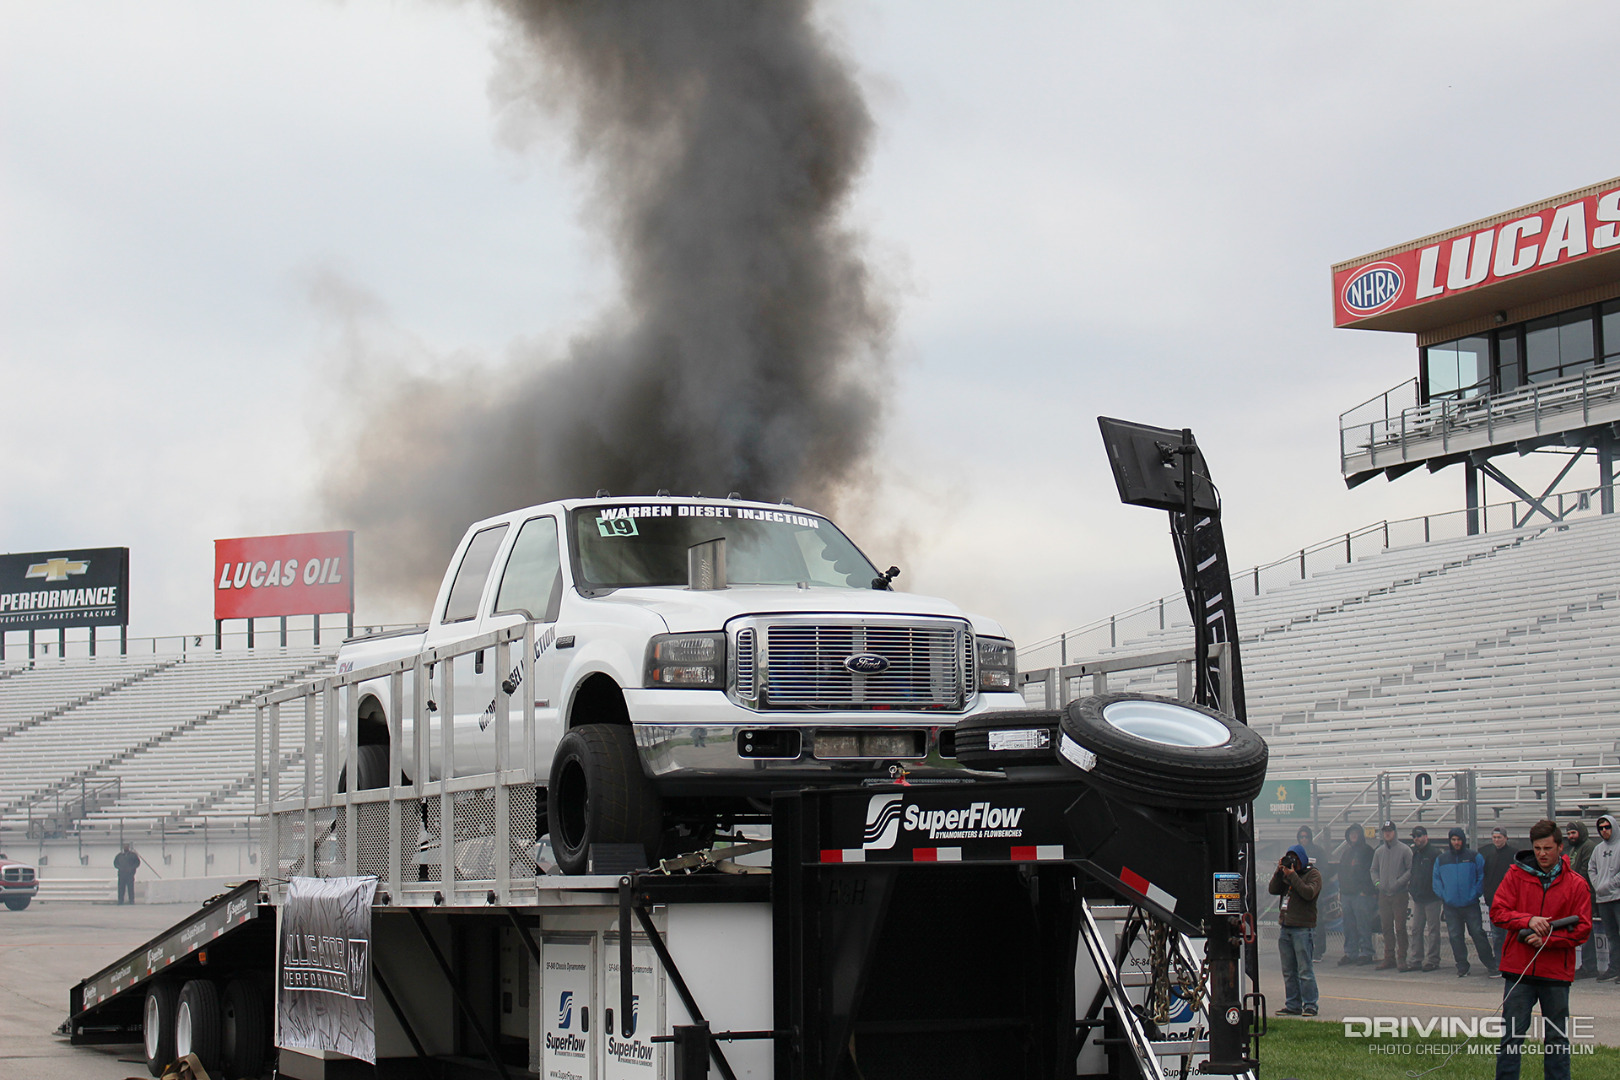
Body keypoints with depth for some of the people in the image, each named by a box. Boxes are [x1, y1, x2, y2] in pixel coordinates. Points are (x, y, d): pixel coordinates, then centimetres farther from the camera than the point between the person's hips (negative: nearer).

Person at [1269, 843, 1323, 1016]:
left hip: (1303, 929, -7)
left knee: (1305, 970, -8)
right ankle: (1293, 1005, 13)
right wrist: (1279, 872, -1)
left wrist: (1292, 875, -14)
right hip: (1285, 928, 7)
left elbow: (1309, 893, -17)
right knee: (1288, 971, 8)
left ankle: (1310, 1005, -4)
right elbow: (1273, 890, 9)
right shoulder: (1286, 874, 18)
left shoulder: (1313, 874, -1)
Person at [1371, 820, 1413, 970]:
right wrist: (1377, 882, 2)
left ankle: (1401, 958, -3)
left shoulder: (1404, 850, -2)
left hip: (1399, 894, -5)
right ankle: (1389, 957, 14)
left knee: (1400, 928, -7)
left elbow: (1411, 870, -5)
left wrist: (1399, 882, -15)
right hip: (1383, 894, 5)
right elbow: (1374, 870, 21)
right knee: (1387, 928, 8)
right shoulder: (1379, 851, 14)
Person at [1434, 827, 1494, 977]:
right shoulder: (1441, 860, 10)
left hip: (1471, 904, -3)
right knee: (1455, 937, 4)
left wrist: (1476, 894, -5)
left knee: (1478, 933, -3)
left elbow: (1482, 876, 3)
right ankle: (1462, 967, 12)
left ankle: (1490, 963, 8)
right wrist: (1443, 896, 4)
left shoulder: (1475, 857, 2)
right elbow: (1437, 880, 15)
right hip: (1451, 906, 3)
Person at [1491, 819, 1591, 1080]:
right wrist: (1529, 920, -18)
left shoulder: (1576, 885, 0)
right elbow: (1498, 912, -2)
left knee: (1557, 1039, 8)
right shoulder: (1516, 875, 2)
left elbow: (1583, 929, -2)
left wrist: (1548, 939, -15)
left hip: (1556, 972, 0)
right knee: (1511, 1035, 1)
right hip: (1519, 969, 0)